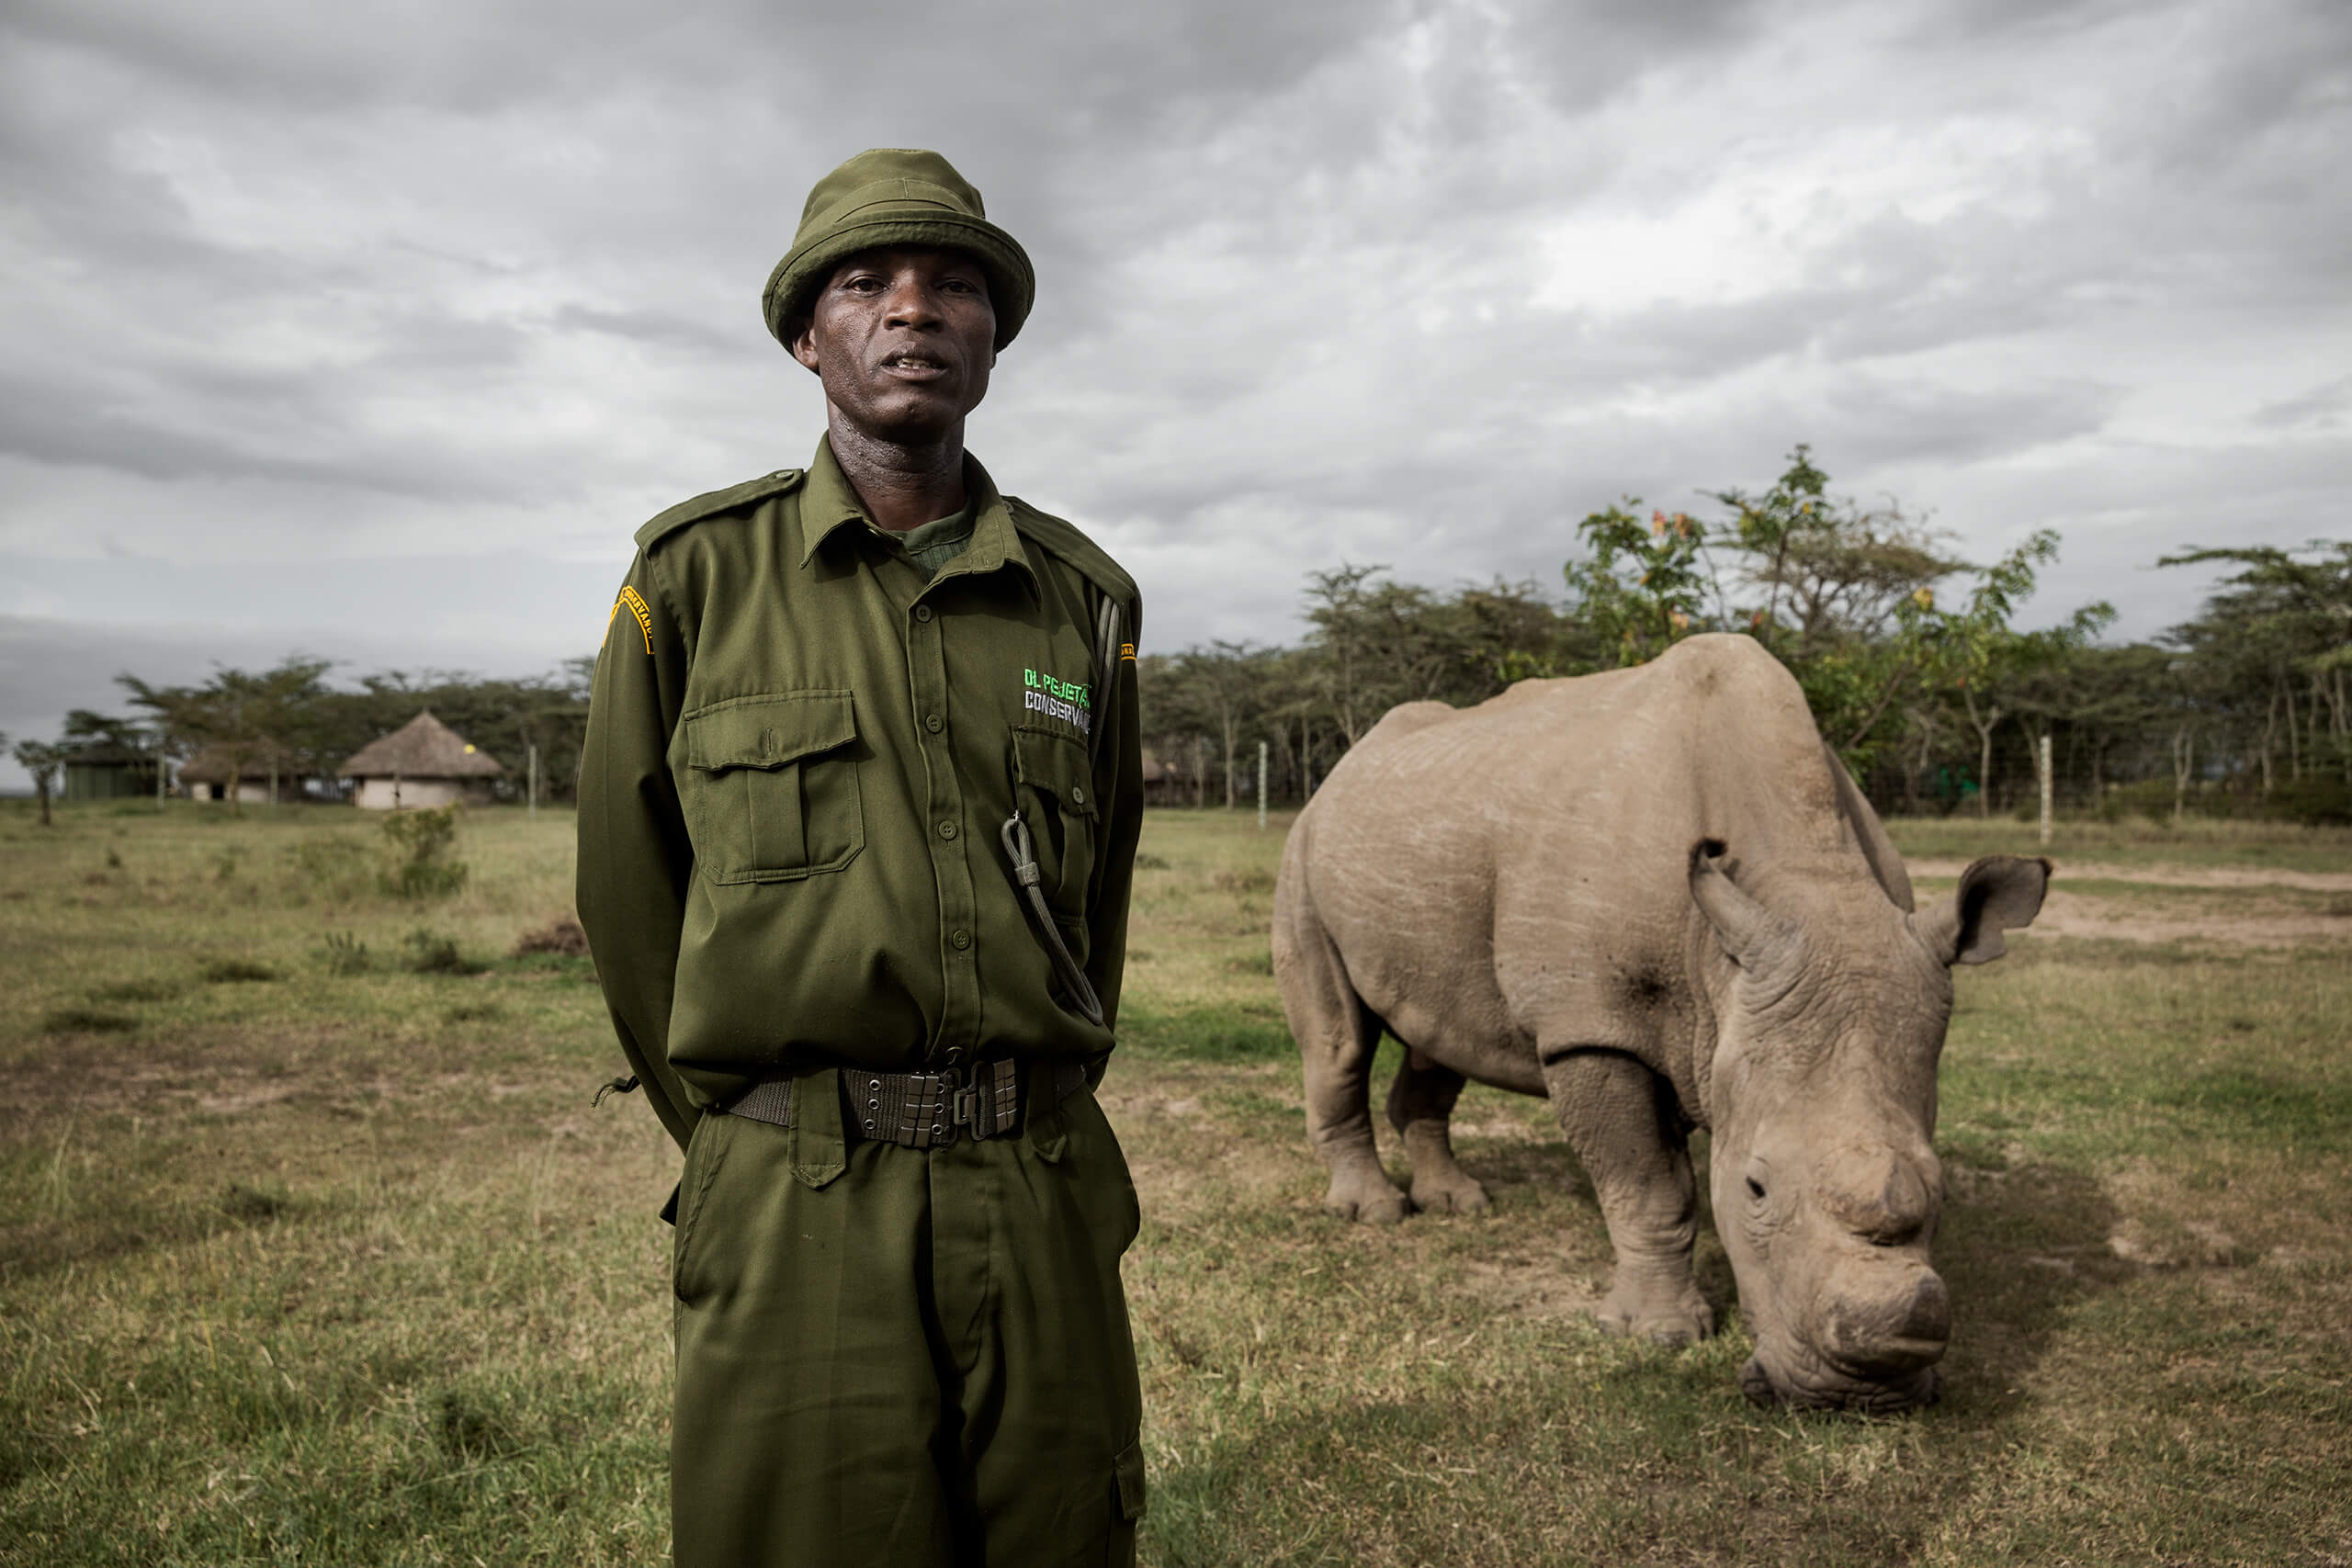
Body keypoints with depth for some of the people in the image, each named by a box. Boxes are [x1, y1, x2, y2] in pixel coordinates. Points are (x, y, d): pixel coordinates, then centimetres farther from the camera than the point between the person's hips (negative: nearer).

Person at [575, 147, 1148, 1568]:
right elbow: (626, 886, 5)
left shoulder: (1084, 597, 8)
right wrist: (735, 1134, 8)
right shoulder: (698, 571, 1)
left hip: (1045, 1201, 3)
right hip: (798, 1211, -2)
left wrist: (1038, 1119, 14)